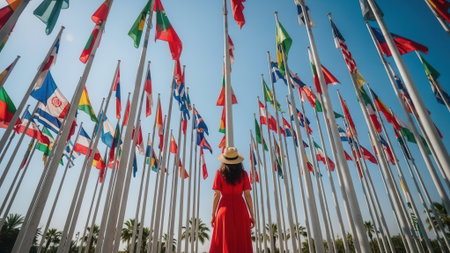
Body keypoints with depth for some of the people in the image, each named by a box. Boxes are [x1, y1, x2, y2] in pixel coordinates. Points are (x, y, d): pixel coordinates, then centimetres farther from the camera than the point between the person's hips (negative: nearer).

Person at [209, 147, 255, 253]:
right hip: (240, 208, 1)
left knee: (224, 243, 3)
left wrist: (213, 215, 3)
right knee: (242, 244, 5)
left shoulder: (220, 173, 2)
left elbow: (216, 195, -2)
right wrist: (252, 215, 6)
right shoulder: (243, 174, 4)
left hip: (225, 207, -1)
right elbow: (247, 195, 1)